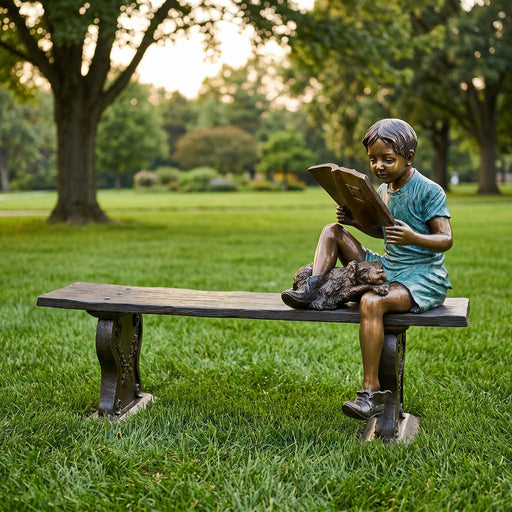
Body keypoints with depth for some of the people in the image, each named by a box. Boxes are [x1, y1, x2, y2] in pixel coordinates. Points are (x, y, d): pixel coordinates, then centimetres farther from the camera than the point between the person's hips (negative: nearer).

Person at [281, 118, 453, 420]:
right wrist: (357, 221, 6)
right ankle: (312, 289, -11)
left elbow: (446, 240, -17)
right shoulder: (383, 191, 10)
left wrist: (413, 238, -37)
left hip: (423, 279, -8)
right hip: (387, 268, 8)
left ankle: (372, 393, -31)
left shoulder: (429, 191, -12)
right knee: (333, 231, 4)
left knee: (371, 302, -37)